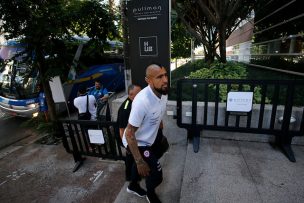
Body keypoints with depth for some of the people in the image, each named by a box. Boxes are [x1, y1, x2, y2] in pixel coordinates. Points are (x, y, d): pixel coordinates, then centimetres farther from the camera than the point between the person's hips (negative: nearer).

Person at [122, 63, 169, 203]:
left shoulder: (163, 93, -12)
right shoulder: (142, 101, -38)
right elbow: (129, 134, -29)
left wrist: (160, 133, 20)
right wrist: (140, 162, -25)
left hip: (147, 139, 8)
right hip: (136, 143, -8)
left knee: (141, 163, 30)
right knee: (156, 174, -3)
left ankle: (133, 185, 61)